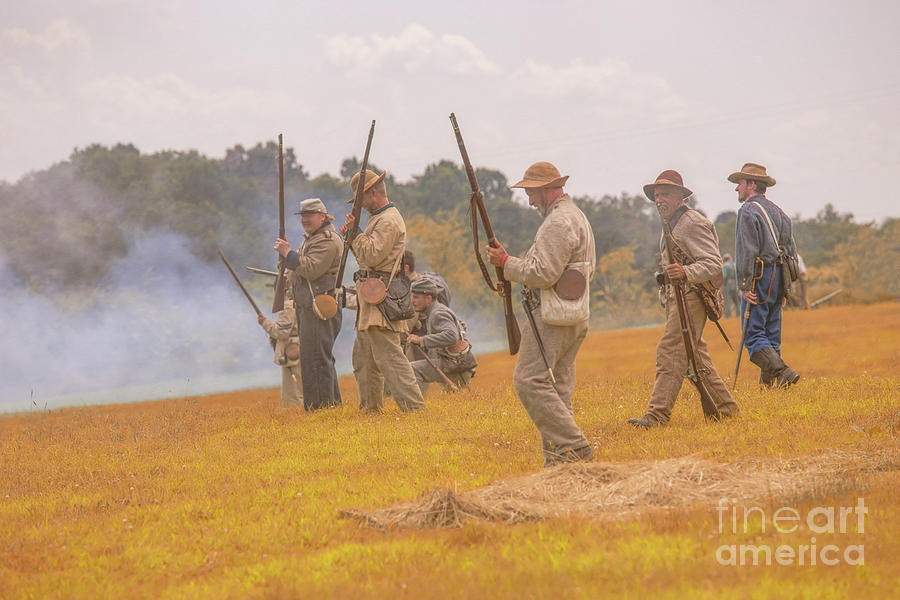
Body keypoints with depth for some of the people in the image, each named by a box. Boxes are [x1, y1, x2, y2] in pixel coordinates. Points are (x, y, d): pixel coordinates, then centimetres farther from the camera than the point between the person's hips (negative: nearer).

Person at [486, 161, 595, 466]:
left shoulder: (558, 223, -15)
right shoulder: (576, 216, 20)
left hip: (552, 318, -11)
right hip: (575, 316, 11)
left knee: (530, 381, -12)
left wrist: (506, 262, -9)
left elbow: (543, 273, -21)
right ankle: (557, 456, 6)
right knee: (557, 387, 8)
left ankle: (574, 446, -15)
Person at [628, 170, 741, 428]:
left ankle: (657, 415, -20)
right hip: (675, 298, 10)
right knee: (696, 356, 11)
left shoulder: (693, 223, -11)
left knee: (670, 353, -15)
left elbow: (713, 264, -19)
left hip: (689, 296, -10)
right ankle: (726, 408, 16)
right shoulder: (669, 225, 20)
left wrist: (686, 273, -35)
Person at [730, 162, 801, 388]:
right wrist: (786, 285, 20)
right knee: (771, 333, 11)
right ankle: (767, 382, 11)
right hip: (778, 279, 8)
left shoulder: (748, 211, -9)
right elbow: (791, 249, 19)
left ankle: (782, 371, -23)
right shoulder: (778, 211, 18)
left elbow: (746, 251, -16)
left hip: (759, 276, -8)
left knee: (753, 334, -9)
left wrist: (744, 285, -16)